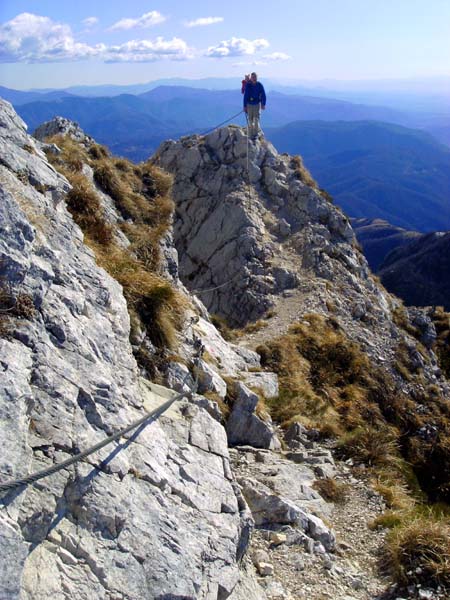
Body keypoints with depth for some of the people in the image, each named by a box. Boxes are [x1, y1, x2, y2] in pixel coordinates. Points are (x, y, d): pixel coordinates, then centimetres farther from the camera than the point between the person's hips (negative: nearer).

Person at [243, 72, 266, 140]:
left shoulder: (260, 85, -8)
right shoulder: (248, 85, -10)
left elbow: (263, 95, -4)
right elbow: (245, 96, -5)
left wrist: (263, 104, -12)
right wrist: (245, 106, -6)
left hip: (257, 104, 0)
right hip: (249, 104, 0)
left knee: (256, 119, -7)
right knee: (250, 120, 3)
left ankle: (255, 134, 5)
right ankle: (251, 135, 11)